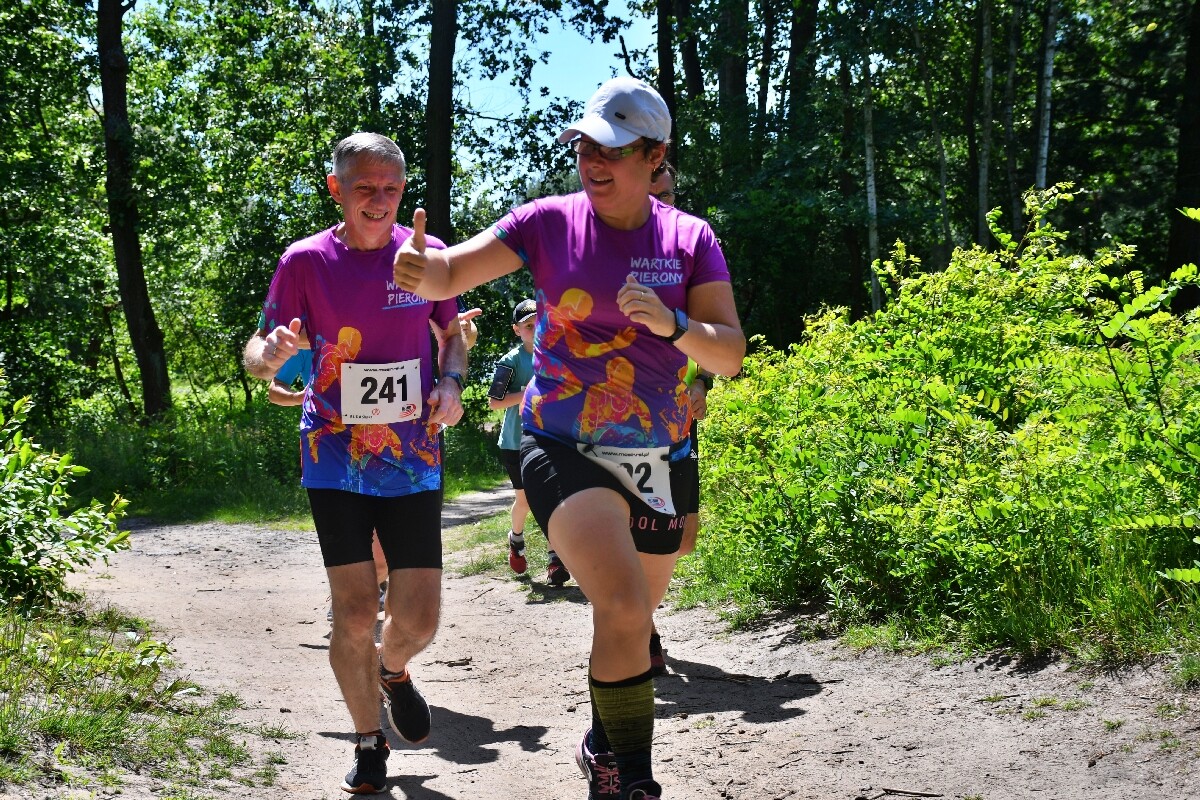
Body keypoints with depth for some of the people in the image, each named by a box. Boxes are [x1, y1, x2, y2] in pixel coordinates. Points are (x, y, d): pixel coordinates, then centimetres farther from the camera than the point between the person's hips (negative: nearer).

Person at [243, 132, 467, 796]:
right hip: (335, 459, -1)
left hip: (413, 460, 1)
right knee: (354, 611, -5)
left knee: (417, 619, -1)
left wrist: (451, 383, -4)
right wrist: (271, 354, -26)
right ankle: (369, 745, 18)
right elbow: (255, 353, -1)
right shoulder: (306, 261, -4)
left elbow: (453, 331, 17)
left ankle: (393, 671, 36)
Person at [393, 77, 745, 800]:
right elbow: (451, 276, -9)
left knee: (632, 619, 18)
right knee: (623, 609, -25)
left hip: (660, 458, 3)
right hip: (565, 449, -3)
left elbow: (730, 355, -5)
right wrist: (423, 268, -33)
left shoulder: (690, 239, -1)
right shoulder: (550, 222, -5)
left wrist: (672, 323, -24)